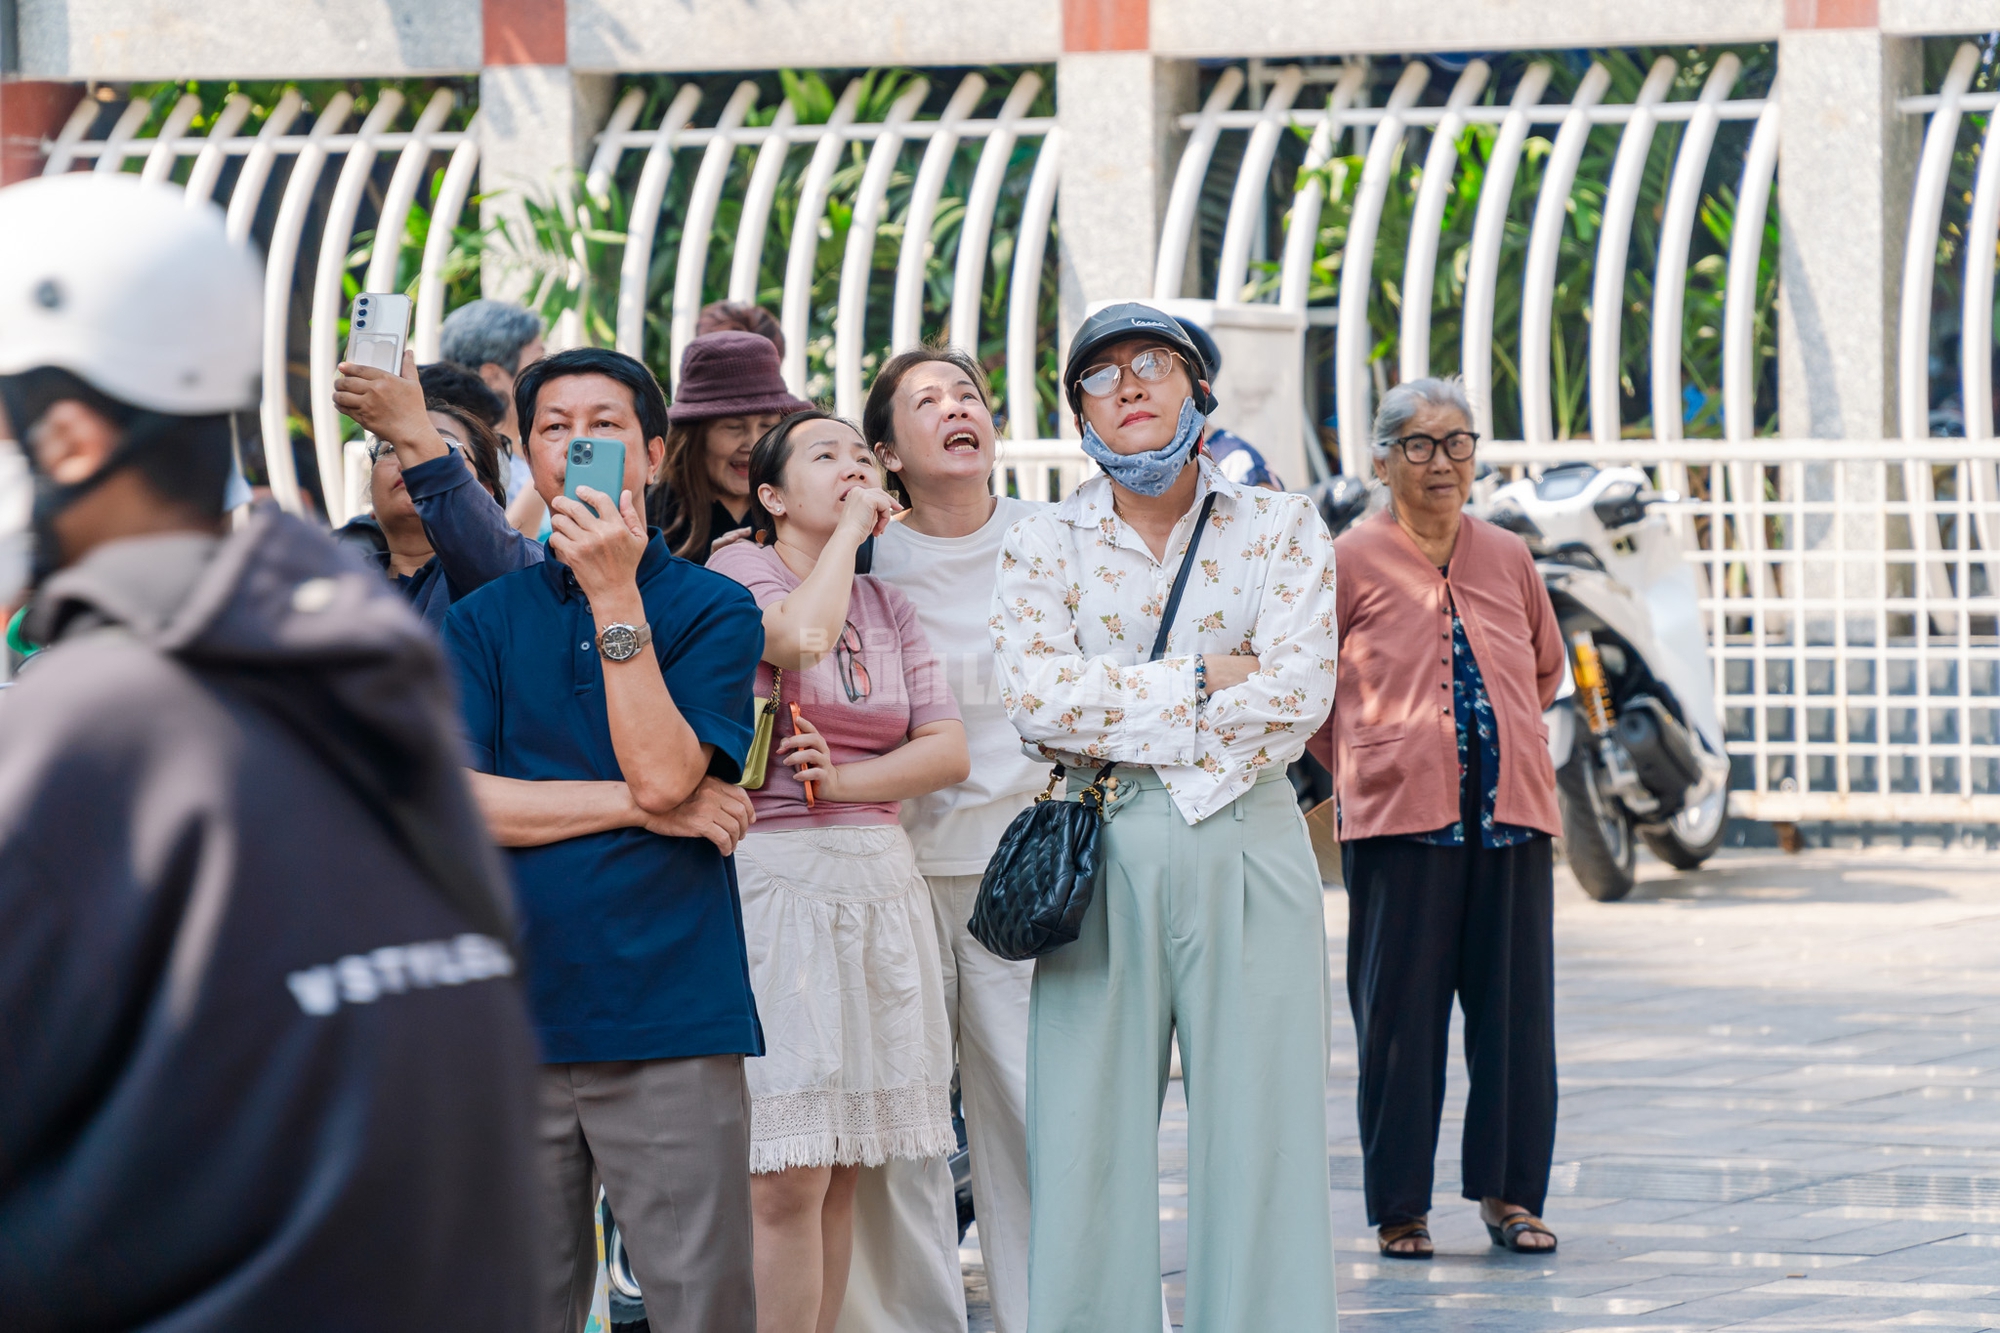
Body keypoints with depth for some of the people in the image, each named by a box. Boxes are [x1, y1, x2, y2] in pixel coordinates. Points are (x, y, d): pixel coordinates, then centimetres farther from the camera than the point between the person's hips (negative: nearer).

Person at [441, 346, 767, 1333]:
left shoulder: (711, 611, 5)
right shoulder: (483, 620, 12)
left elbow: (662, 769, -10)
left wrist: (615, 594, -12)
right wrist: (646, 808, -6)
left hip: (670, 1019, -2)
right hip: (516, 1021, 2)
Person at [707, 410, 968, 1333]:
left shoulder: (887, 605, 16)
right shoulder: (737, 569, -1)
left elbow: (949, 751, 8)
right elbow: (799, 636, -23)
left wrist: (843, 779, -9)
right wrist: (847, 530, -7)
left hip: (880, 878, 6)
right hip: (771, 880, -6)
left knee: (840, 1176, 6)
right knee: (785, 1181, -12)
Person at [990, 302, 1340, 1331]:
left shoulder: (1279, 529, 7)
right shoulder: (1045, 544, 8)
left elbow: (1299, 692, -7)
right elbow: (1035, 697, -8)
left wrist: (1120, 708, -10)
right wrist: (1205, 679, -10)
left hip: (1247, 853, 0)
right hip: (1100, 858, 1)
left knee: (1257, 1129, -3)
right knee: (1089, 1138, -2)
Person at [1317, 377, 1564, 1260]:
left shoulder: (1506, 559, 10)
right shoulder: (1353, 562, -1)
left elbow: (1547, 668, 25)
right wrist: (1364, 768, 5)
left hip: (1510, 814, 4)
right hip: (1397, 819, -4)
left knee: (1515, 1005, 4)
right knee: (1399, 1013, -1)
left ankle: (1509, 1193, 15)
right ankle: (1399, 1206, 7)